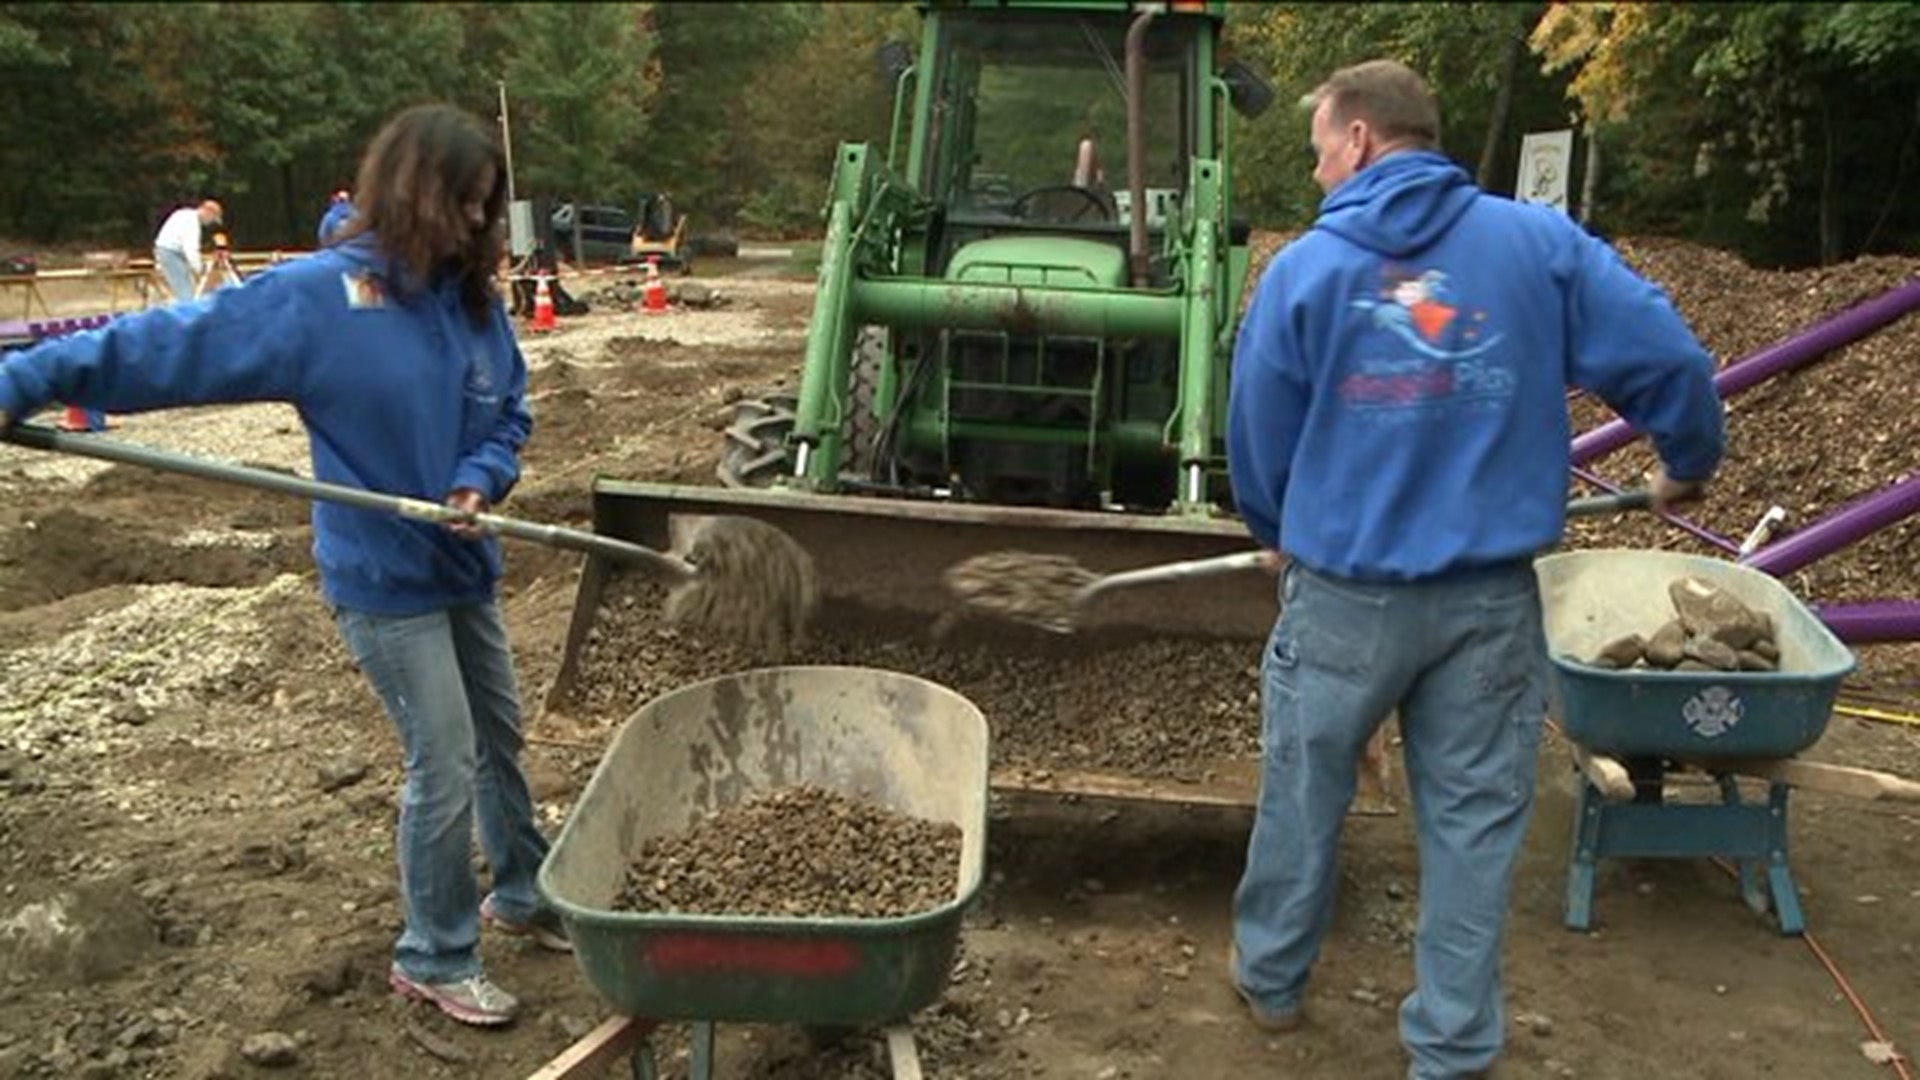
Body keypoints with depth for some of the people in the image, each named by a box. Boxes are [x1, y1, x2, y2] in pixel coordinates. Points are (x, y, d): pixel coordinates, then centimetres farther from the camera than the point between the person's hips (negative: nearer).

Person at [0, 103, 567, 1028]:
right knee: (445, 766, -1)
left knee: (499, 740, 19)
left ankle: (522, 895, 41)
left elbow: (508, 418, 7)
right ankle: (434, 958, 20)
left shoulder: (473, 301, -1)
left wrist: (481, 480, -14)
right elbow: (174, 343, -15)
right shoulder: (316, 296, -17)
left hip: (462, 564, 6)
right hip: (384, 578, -6)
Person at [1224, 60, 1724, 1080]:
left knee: (1303, 793, 19)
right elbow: (1669, 359, -4)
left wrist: (1279, 536, 23)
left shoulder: (1304, 268, -5)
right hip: (1491, 596, 1)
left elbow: (1256, 437, 3)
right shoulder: (1539, 241, -2)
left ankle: (1271, 976, 37)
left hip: (1344, 591, -1)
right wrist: (1689, 463, 17)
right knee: (1474, 819, 13)